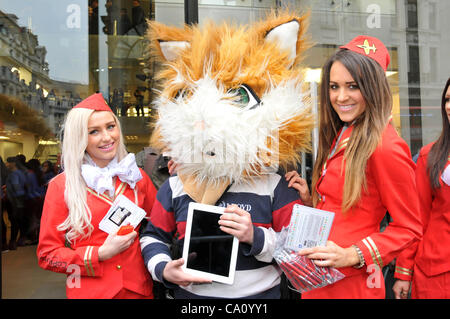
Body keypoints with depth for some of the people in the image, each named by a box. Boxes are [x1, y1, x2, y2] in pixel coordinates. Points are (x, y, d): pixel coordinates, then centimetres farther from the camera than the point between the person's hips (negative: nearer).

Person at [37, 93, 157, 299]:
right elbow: (47, 255, -5)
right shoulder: (61, 186, -7)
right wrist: (101, 254, -17)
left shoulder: (136, 177, 1)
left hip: (138, 289, 3)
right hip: (89, 291, -2)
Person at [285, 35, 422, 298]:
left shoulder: (385, 147, -19)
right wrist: (309, 199, -4)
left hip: (350, 283, -7)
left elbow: (409, 228, -13)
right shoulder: (340, 136, 6)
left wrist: (352, 255, -22)